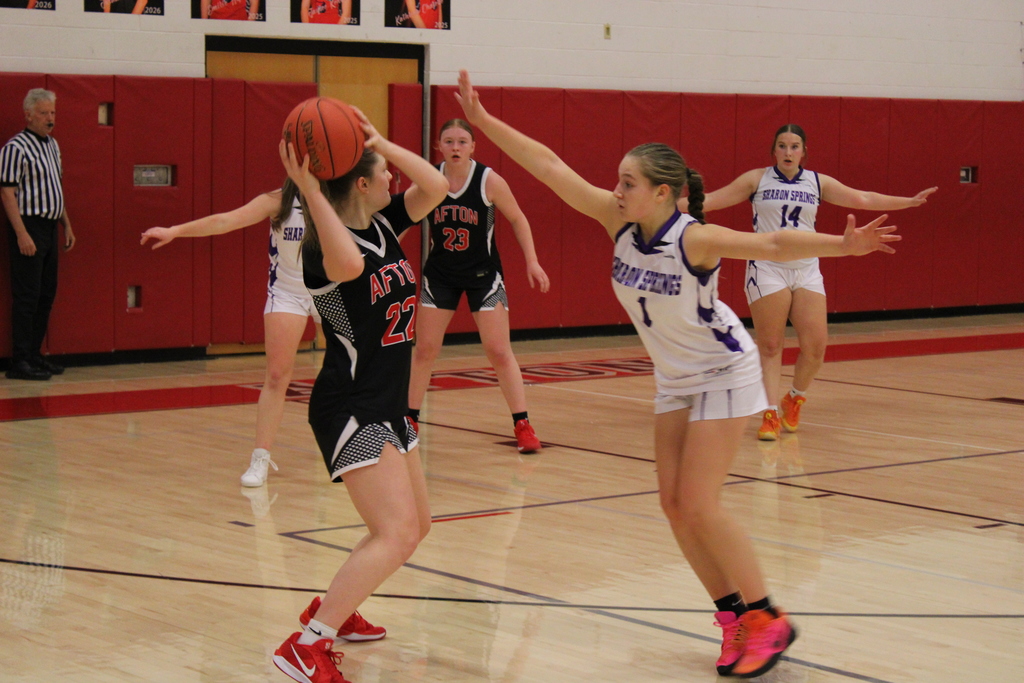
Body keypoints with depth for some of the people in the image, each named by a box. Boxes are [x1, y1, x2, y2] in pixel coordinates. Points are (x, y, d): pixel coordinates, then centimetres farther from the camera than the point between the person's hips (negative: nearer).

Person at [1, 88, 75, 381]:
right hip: (29, 228, -9)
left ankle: (34, 355, 19)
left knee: (46, 295, 11)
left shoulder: (52, 145, 14)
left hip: (50, 228, 9)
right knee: (27, 297, -7)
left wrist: (66, 225, 19)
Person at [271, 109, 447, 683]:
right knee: (396, 533, -20)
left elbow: (435, 187, 3)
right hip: (351, 409, -10)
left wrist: (380, 142, -3)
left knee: (416, 526, 20)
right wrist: (309, 190, -39)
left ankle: (330, 610, 32)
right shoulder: (322, 249, -18)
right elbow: (347, 265, -41)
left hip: (388, 408, 10)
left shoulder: (383, 226, 7)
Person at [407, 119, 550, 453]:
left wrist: (532, 262, -6)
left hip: (483, 274, -2)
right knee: (424, 349, 5)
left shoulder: (489, 181, -14)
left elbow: (517, 219, -2)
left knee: (499, 350, -4)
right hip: (440, 274, 2)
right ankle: (410, 419, 19)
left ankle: (523, 426, 4)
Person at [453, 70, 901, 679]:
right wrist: (482, 119, -11)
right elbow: (549, 166, -11)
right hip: (675, 378, 7)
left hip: (722, 373, -7)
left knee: (699, 504, -11)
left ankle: (766, 620, 3)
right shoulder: (620, 222, -11)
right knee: (674, 504, 3)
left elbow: (775, 244, -39)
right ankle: (735, 615, 14)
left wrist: (842, 244, -54)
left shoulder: (696, 239, -28)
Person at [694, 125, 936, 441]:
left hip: (807, 271, 3)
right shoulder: (757, 179, 1)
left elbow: (862, 199, 11)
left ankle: (794, 400, 21)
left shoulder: (817, 182, 8)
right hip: (767, 269, -3)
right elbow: (713, 199, -1)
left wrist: (909, 201, 10)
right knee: (770, 347, -2)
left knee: (816, 346, -4)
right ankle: (771, 414, 5)